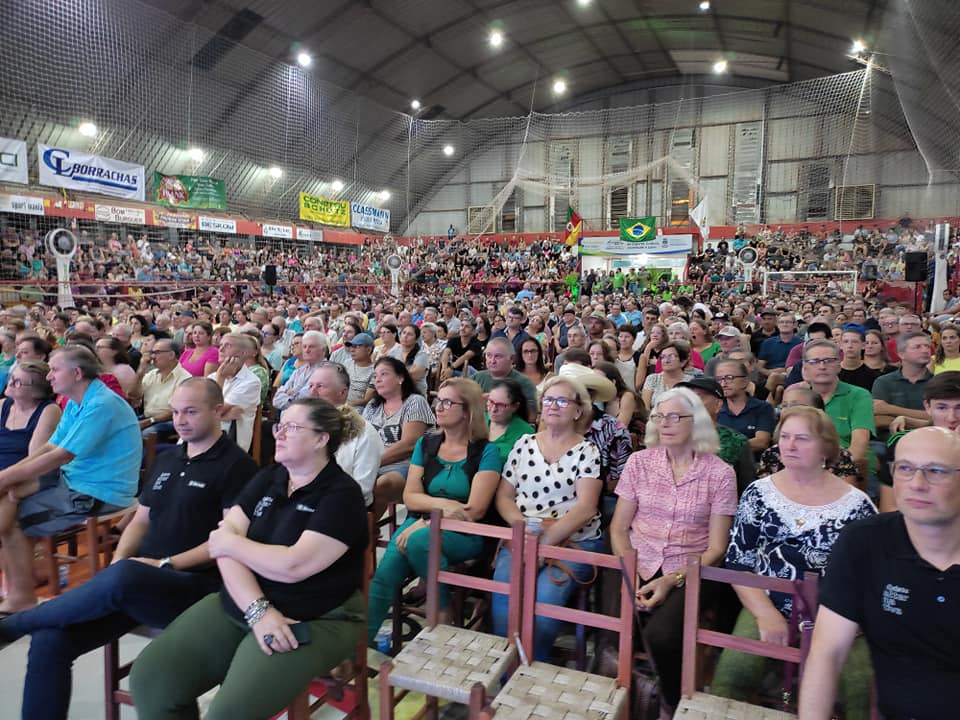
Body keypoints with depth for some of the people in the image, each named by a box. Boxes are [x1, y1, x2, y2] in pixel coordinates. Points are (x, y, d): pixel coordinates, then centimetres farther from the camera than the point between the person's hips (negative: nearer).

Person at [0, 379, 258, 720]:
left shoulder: (236, 465, -6)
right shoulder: (165, 461, 19)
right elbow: (141, 519, 21)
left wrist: (167, 565, -15)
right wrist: (117, 561, 2)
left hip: (195, 585, -7)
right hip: (134, 581, 7)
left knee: (124, 576, -35)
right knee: (49, 638, -14)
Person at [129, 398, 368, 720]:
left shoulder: (342, 494, -12)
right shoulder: (266, 478, 8)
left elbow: (292, 566, -22)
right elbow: (226, 543, -4)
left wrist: (230, 543, -6)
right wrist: (258, 610, -19)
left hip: (312, 621, -6)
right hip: (238, 605, 7)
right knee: (150, 677, -5)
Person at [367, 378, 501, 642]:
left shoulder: (486, 451, -2)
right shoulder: (425, 444, 12)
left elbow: (475, 510, -10)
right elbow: (410, 497, 5)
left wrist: (427, 522, -16)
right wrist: (442, 504, -14)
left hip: (463, 534, -4)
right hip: (419, 523, 4)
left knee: (419, 540, -33)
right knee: (383, 575, -24)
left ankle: (444, 615, -11)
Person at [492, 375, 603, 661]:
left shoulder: (587, 452, 3)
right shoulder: (525, 444, 14)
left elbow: (585, 508, -8)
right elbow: (503, 496, 12)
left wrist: (546, 539, -19)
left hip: (573, 541, -2)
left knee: (544, 597, -29)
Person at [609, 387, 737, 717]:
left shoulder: (719, 473, -1)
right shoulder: (639, 461, 4)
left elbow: (716, 548, -2)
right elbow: (618, 528, 6)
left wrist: (672, 580, -15)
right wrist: (631, 573, -10)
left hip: (689, 574, -2)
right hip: (638, 567, 2)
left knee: (660, 634, -29)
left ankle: (673, 704, 3)